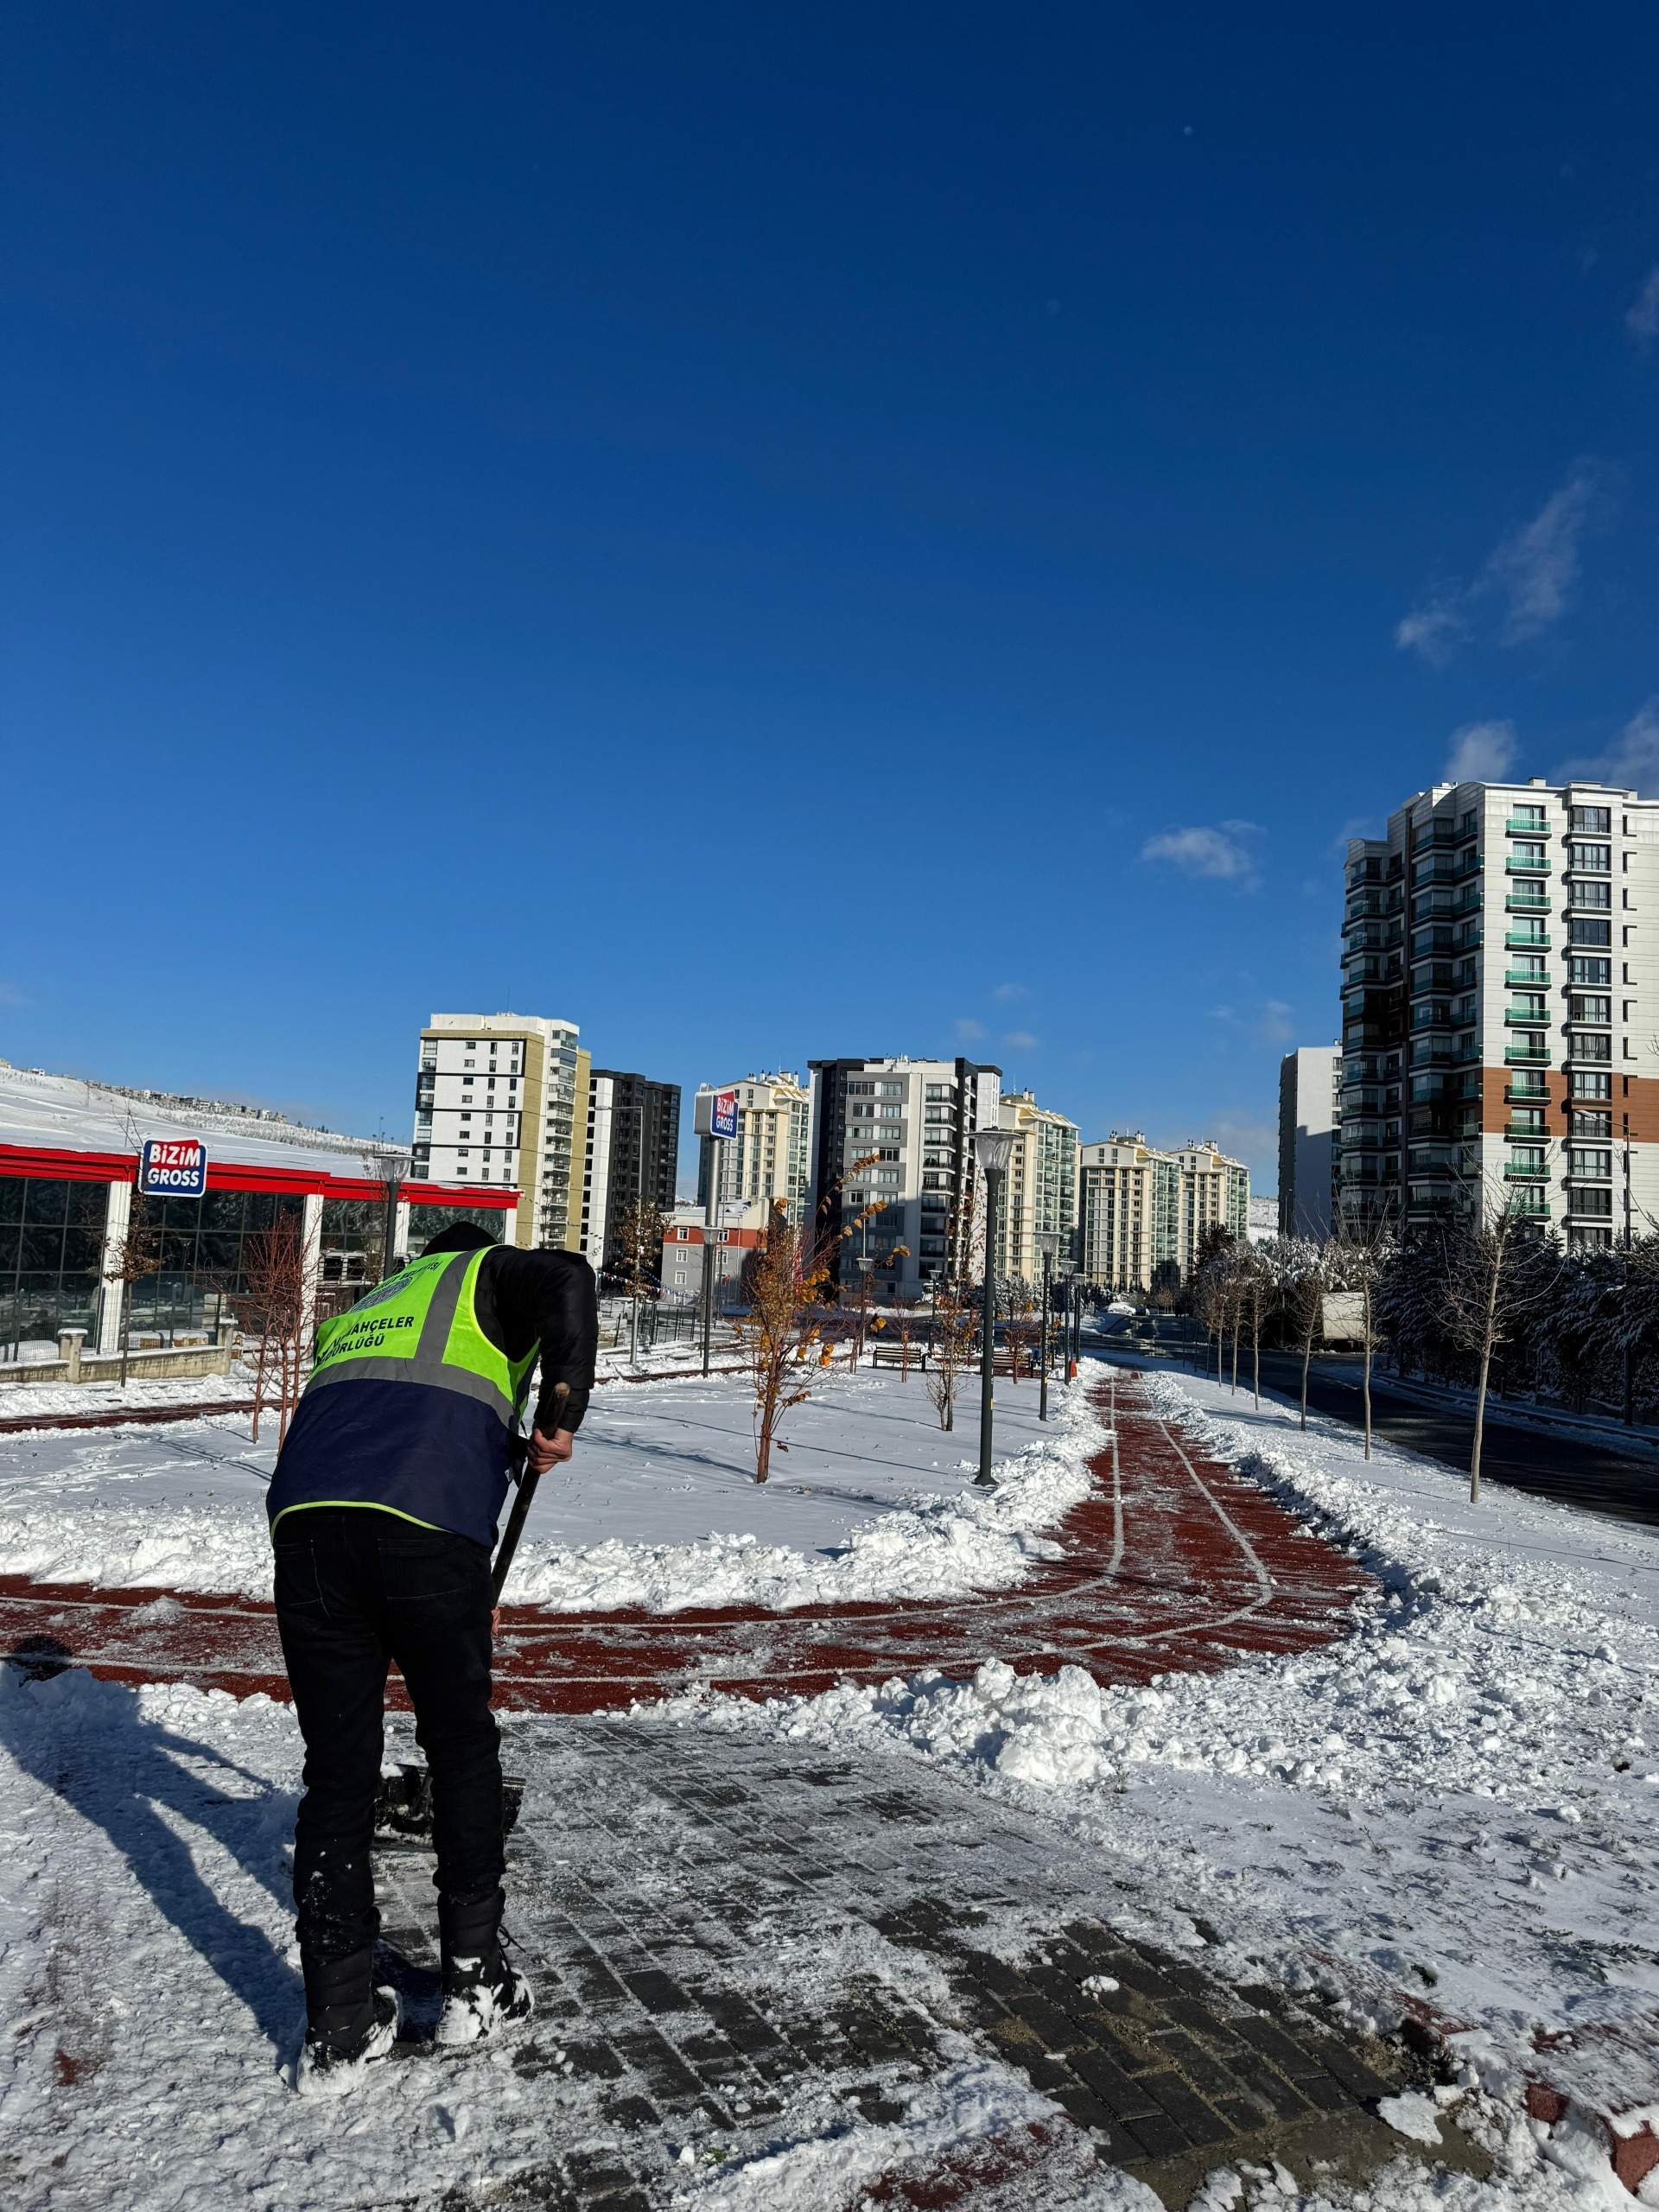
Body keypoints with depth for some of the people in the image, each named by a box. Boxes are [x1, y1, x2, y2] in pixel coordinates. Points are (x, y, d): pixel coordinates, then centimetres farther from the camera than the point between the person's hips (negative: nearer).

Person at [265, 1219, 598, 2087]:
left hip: (305, 1521, 5)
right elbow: (567, 1283, -4)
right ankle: (474, 1980, 26)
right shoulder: (487, 1272, 20)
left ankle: (338, 2028, 20)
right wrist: (561, 1413, 0)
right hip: (429, 1526, -5)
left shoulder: (353, 1316, 36)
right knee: (462, 1747, 15)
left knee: (336, 1771, 14)